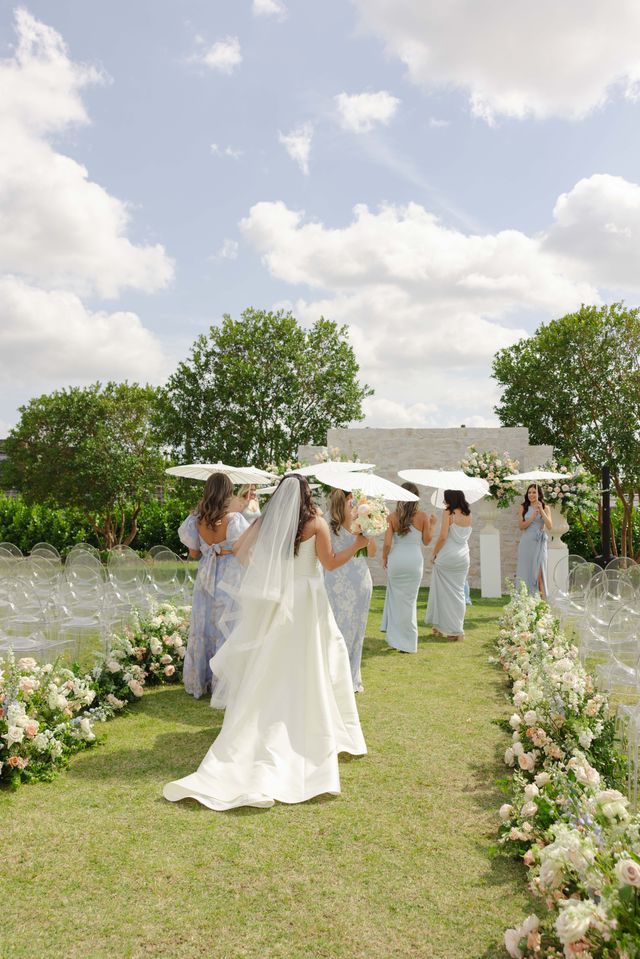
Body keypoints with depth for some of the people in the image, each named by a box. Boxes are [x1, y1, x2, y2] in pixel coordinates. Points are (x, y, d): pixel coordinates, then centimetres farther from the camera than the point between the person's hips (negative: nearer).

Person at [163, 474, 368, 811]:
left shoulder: (266, 522, 3)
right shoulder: (316, 523, -6)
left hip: (273, 604, 3)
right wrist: (357, 544, 4)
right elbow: (330, 563, -5)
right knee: (308, 671, 7)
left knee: (267, 671, 12)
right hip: (306, 603, -3)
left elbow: (238, 550, 13)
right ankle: (310, 735, 15)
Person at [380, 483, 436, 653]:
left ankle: (393, 630, 25)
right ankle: (406, 642, 18)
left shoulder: (392, 516, -5)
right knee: (409, 599, 10)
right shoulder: (422, 516, -5)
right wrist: (432, 524, 18)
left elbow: (387, 543, -6)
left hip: (396, 559, 0)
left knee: (397, 596, 18)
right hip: (414, 560, 0)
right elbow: (426, 541, 4)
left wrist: (384, 557, 12)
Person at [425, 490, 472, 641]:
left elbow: (443, 536, -14)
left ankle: (440, 626, 16)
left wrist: (434, 554, -5)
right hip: (463, 556, 5)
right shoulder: (468, 515, 6)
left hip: (446, 556, -5)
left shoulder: (448, 512, -11)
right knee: (458, 591, 11)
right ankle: (457, 630, 12)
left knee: (443, 591, 7)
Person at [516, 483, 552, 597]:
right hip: (526, 543, 1)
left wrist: (541, 511, -14)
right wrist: (533, 516, -14)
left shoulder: (545, 508, 4)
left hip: (539, 544, -1)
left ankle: (543, 600, -6)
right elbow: (521, 525, -3)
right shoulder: (524, 508, 6)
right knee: (526, 571, 3)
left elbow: (550, 527, -6)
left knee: (539, 572, -6)